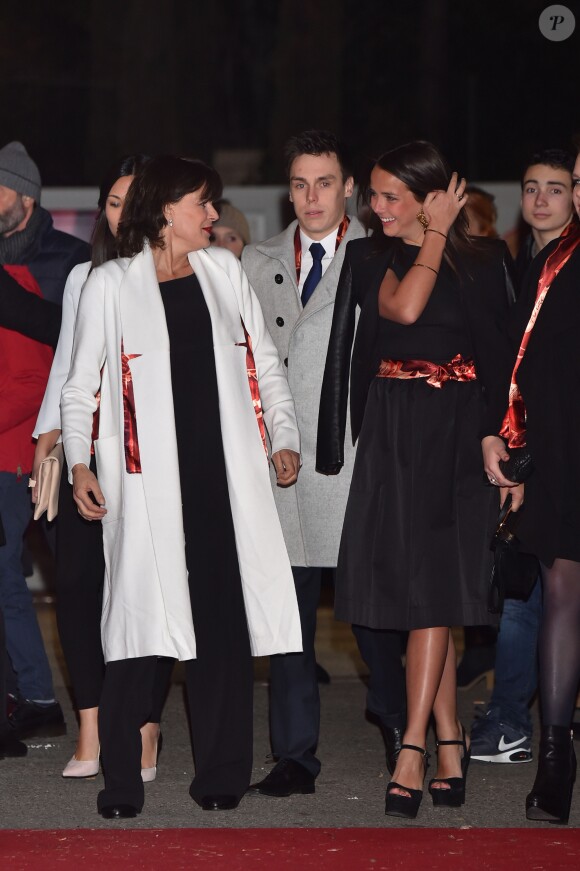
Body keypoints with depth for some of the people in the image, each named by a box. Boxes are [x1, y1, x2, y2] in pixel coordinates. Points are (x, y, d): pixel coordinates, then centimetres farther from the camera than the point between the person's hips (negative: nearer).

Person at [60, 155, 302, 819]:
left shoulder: (223, 271, 15)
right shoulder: (110, 284, 6)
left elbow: (262, 362, 19)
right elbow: (80, 384, 6)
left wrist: (284, 437, 8)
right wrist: (79, 463, -6)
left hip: (224, 477, 3)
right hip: (147, 482, -3)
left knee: (224, 623, 0)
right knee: (139, 622, -7)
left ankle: (220, 776, 7)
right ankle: (121, 781, -1)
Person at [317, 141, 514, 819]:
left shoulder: (482, 259, 4)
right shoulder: (368, 257, 6)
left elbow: (497, 352, 3)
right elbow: (401, 308, -14)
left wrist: (494, 434, -6)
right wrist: (435, 235, -6)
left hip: (456, 430, -2)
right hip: (390, 431, 2)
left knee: (432, 584, -9)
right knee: (412, 584, 4)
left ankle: (412, 753, -13)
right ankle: (450, 742, 14)